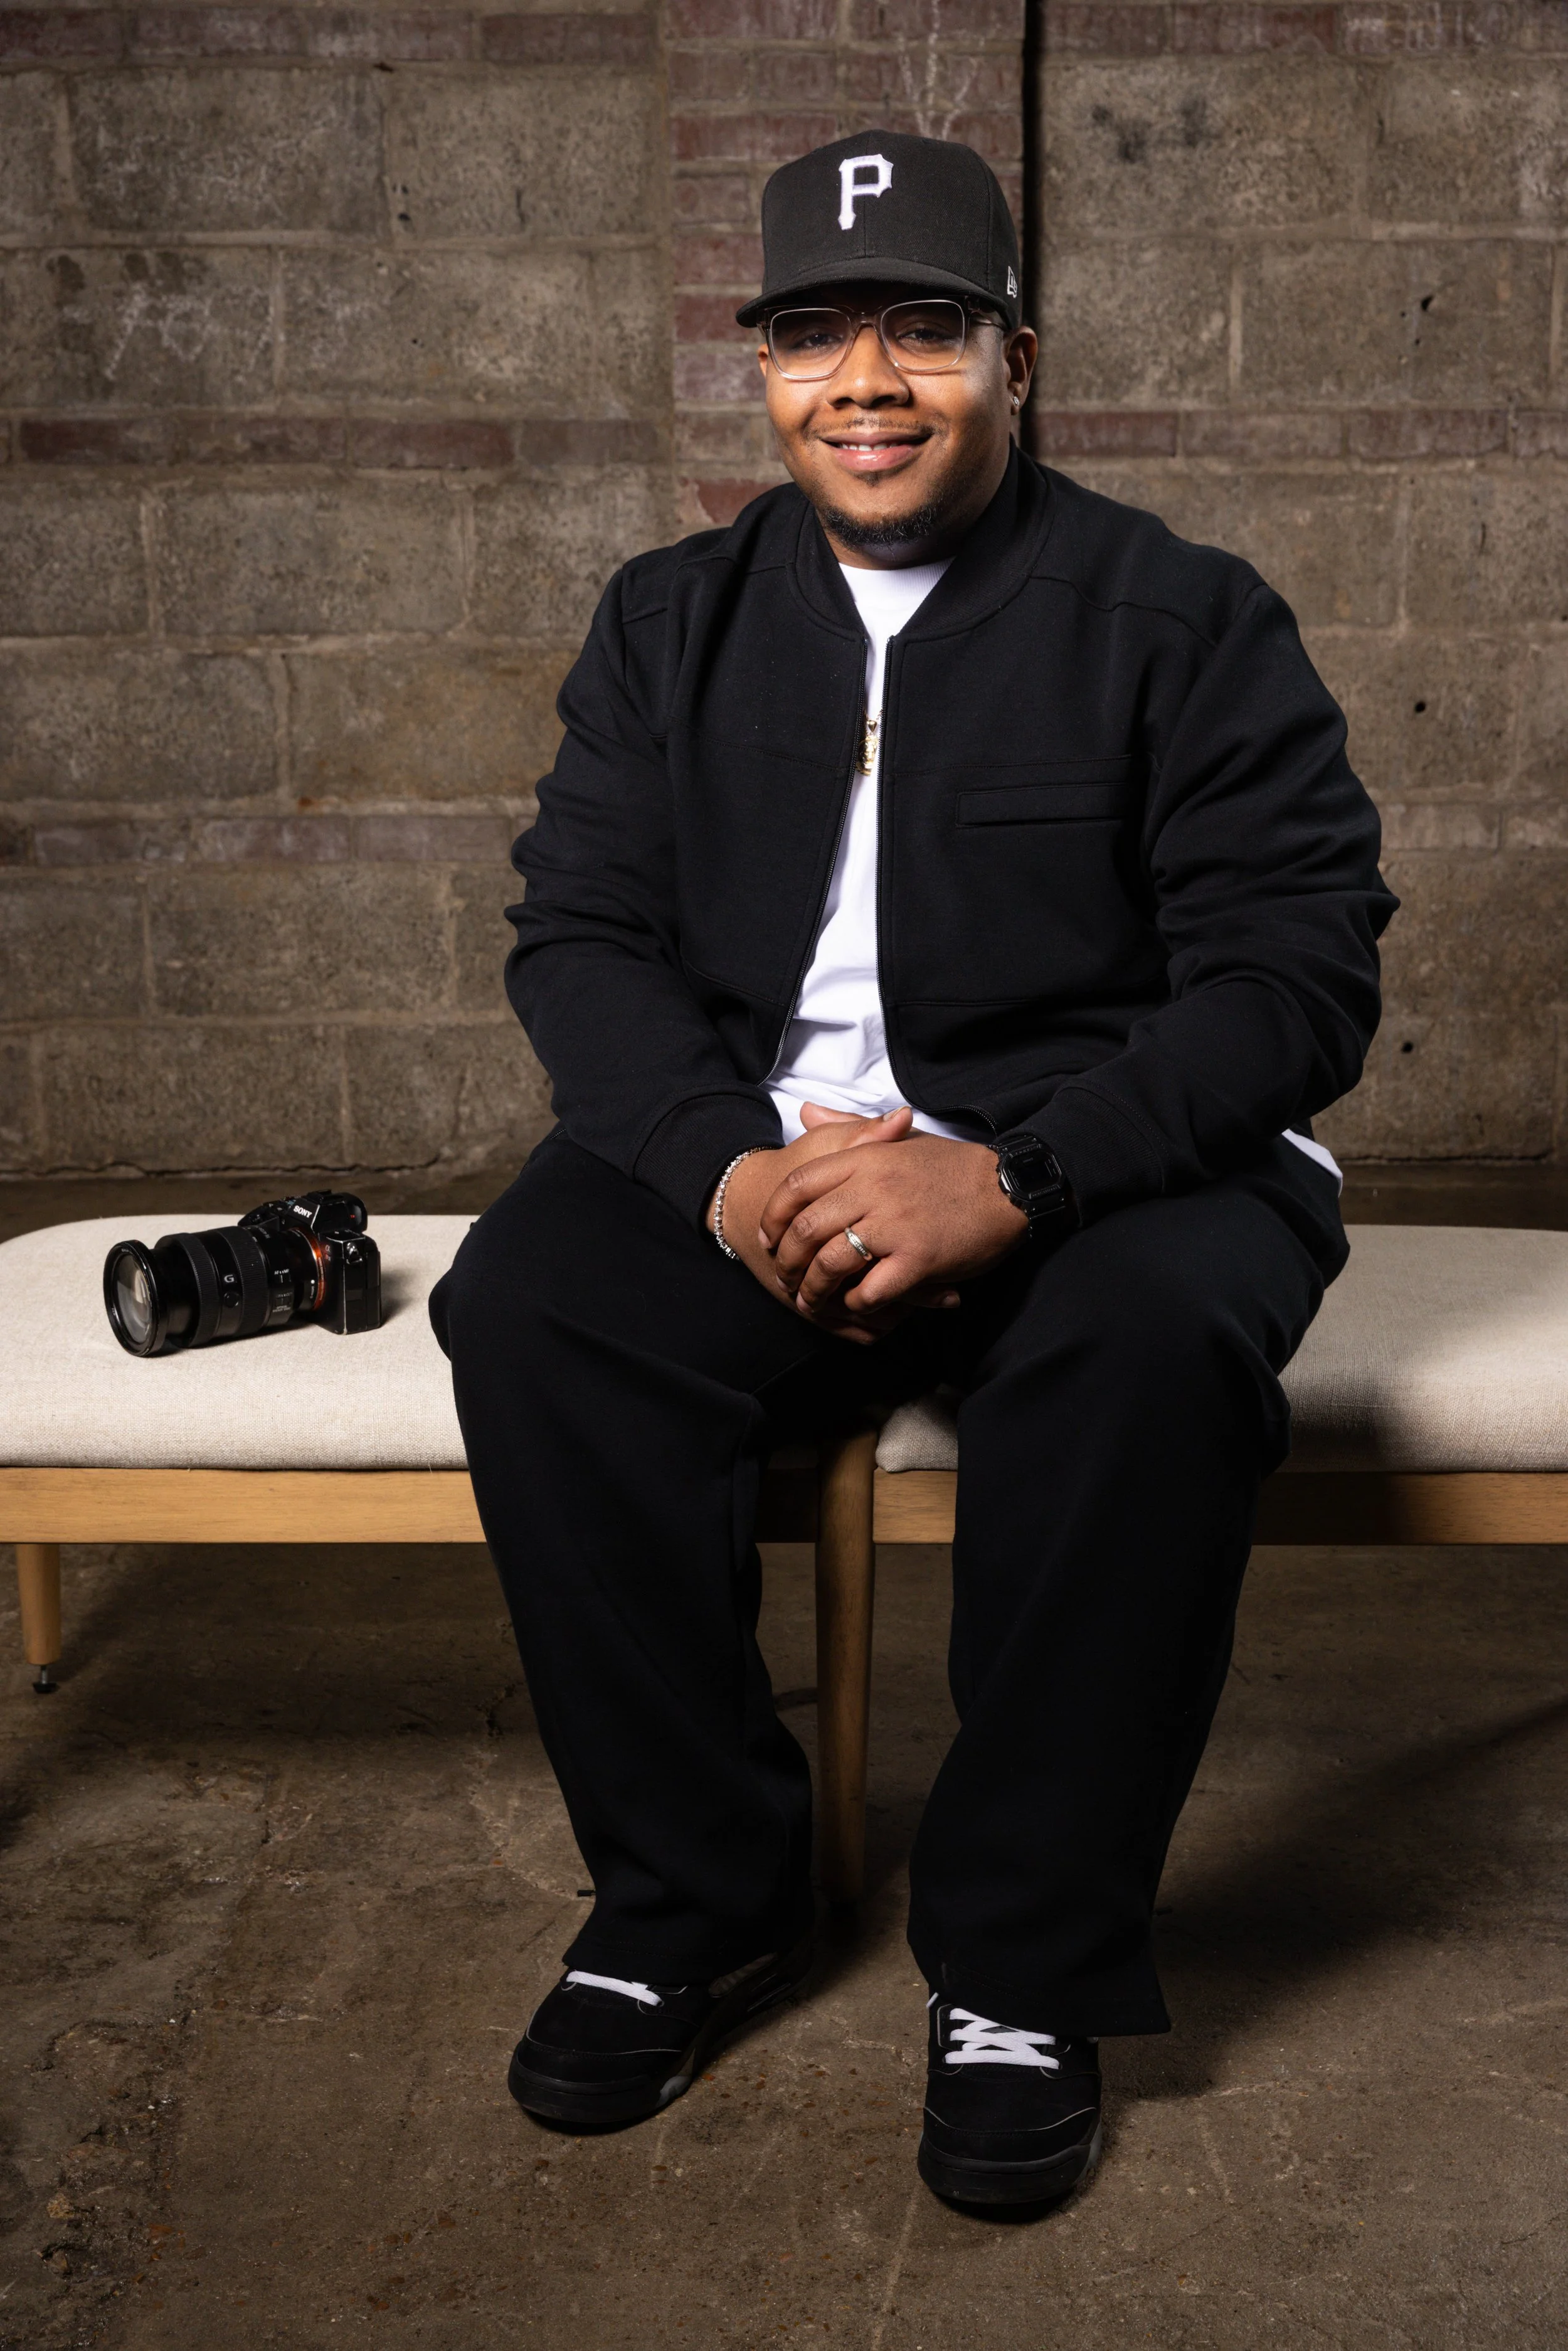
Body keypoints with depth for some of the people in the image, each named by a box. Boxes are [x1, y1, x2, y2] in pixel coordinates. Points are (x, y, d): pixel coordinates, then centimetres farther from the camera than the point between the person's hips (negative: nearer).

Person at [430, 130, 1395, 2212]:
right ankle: (694, 1901, -7)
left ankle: (1025, 1966, -14)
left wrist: (1013, 1175, -26)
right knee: (531, 1302, -25)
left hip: (1104, 1158, -2)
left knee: (1157, 1338, -35)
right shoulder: (671, 624, 11)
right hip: (759, 1158, 3)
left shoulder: (1186, 620, -1)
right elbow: (580, 935, 4)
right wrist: (727, 1166, -18)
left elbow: (1298, 976, -9)